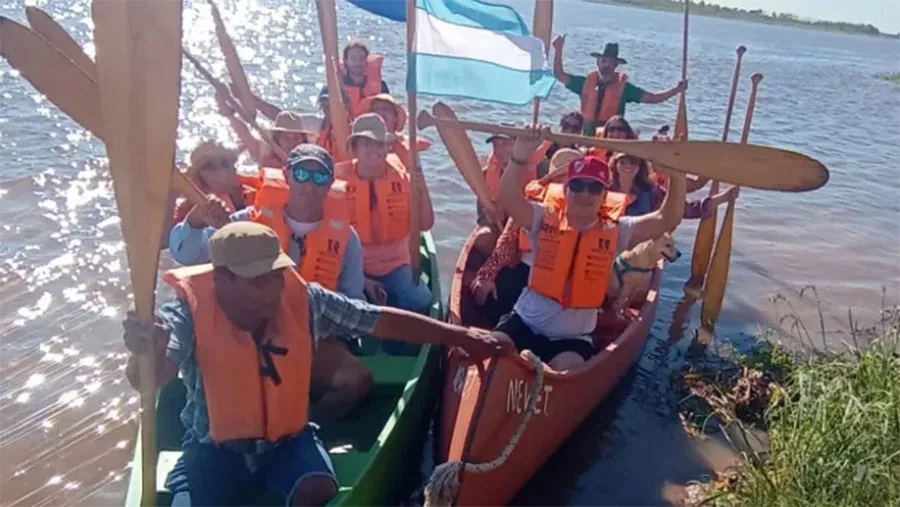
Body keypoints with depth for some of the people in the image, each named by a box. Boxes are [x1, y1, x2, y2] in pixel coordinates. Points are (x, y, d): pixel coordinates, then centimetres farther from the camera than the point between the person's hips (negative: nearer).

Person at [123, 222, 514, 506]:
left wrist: (461, 335, -14)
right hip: (215, 448, -1)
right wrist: (146, 353, -62)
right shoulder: (188, 314, -20)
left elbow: (382, 320, -11)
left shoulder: (303, 300, -14)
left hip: (287, 440, 1)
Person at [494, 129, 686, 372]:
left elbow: (667, 220, -8)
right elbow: (508, 199, -19)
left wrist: (676, 173, -22)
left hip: (574, 338, 0)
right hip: (525, 323, 0)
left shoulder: (615, 232, 0)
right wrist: (520, 156, -33)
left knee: (568, 368, -28)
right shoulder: (545, 219, -2)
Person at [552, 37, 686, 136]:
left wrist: (676, 90, -8)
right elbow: (559, 75, 11)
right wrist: (558, 50, 1)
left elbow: (652, 98, 2)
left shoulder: (623, 87, 2)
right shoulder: (586, 83, 6)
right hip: (587, 133, 2)